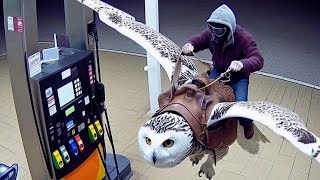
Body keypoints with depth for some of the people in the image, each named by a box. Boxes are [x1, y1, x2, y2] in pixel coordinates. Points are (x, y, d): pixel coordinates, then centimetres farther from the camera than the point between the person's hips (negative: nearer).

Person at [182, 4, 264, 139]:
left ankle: (247, 124, 18)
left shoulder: (244, 38, -30)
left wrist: (242, 64, -62)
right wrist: (189, 45, -36)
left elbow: (258, 60, -38)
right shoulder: (210, 33, -18)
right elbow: (196, 40, -8)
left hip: (238, 77, -3)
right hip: (218, 72, 4)